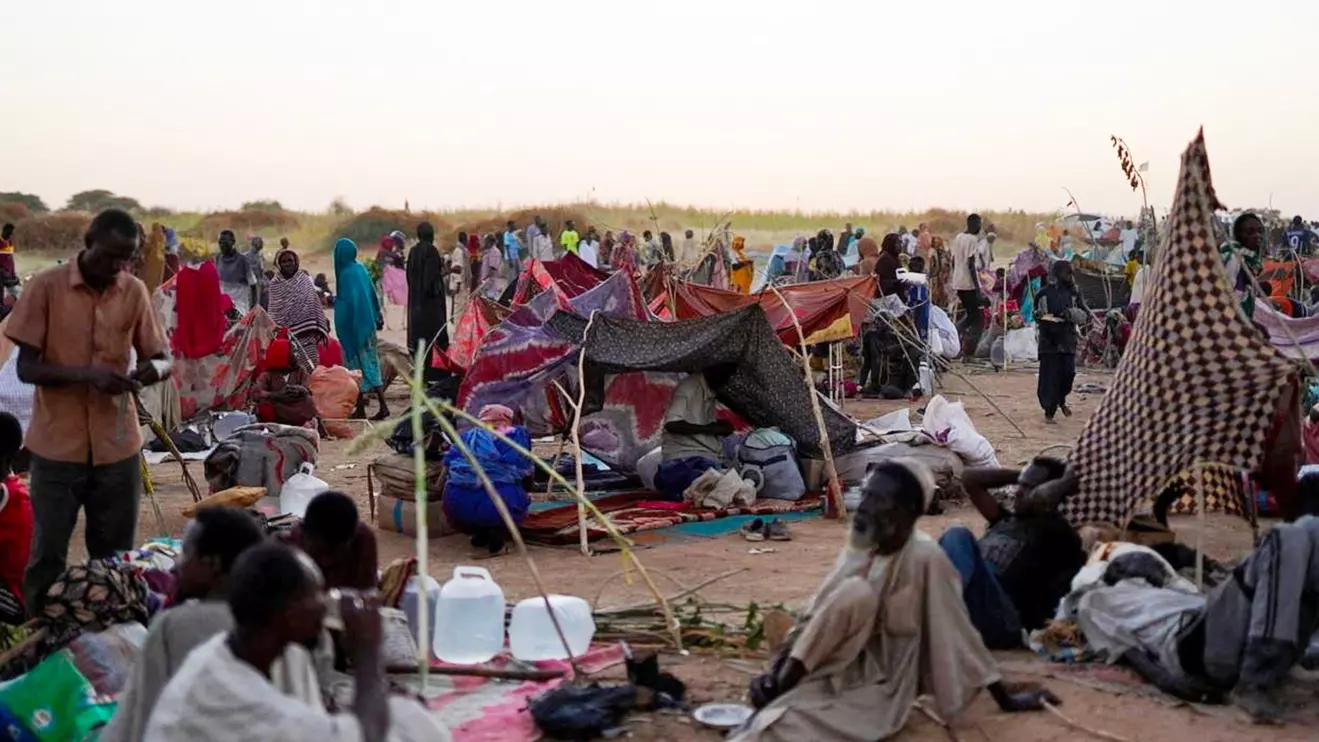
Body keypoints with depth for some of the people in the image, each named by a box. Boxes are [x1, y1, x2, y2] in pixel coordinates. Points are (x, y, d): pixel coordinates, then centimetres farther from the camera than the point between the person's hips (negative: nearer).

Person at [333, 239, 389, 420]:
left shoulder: (347, 274, -18)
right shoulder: (360, 268, 7)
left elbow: (349, 302, -23)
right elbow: (372, 293, 14)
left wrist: (334, 301, -8)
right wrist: (378, 316, 20)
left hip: (353, 325, -8)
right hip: (366, 322, 8)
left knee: (357, 363, 0)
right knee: (370, 363, 10)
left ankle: (360, 409, 8)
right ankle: (382, 405, 8)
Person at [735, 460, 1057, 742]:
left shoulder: (925, 558, -18)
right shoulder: (858, 549, 1)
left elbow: (956, 631, -13)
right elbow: (817, 612, 4)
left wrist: (1005, 698, -8)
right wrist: (778, 666, -7)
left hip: (879, 688, -6)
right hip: (838, 672, 6)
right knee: (855, 591, -26)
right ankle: (783, 681, -18)